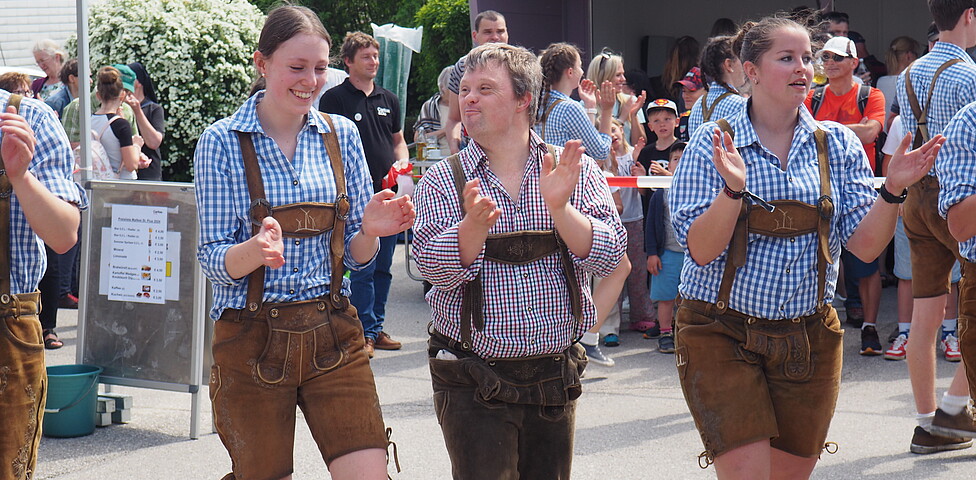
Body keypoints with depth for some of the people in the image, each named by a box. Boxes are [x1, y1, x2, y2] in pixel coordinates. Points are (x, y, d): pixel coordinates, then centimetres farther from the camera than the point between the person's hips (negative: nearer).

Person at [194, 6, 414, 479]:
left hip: (333, 336, 3)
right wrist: (256, 249, -27)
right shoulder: (222, 142, -4)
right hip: (252, 342, -2)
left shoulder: (341, 135, 6)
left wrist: (370, 231, -13)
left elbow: (356, 256, 10)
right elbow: (214, 261, -6)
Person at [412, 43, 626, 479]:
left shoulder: (575, 170, 3)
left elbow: (608, 257, -8)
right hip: (473, 383, -2)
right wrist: (475, 226, -31)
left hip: (555, 377, 2)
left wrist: (560, 209, -24)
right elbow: (435, 268, -13)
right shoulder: (443, 180, 1)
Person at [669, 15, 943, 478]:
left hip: (809, 340, 4)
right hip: (722, 337, -3)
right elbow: (701, 249, -12)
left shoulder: (838, 144, 3)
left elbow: (865, 245, -1)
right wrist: (734, 188, -27)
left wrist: (893, 189, -17)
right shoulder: (713, 143, -5)